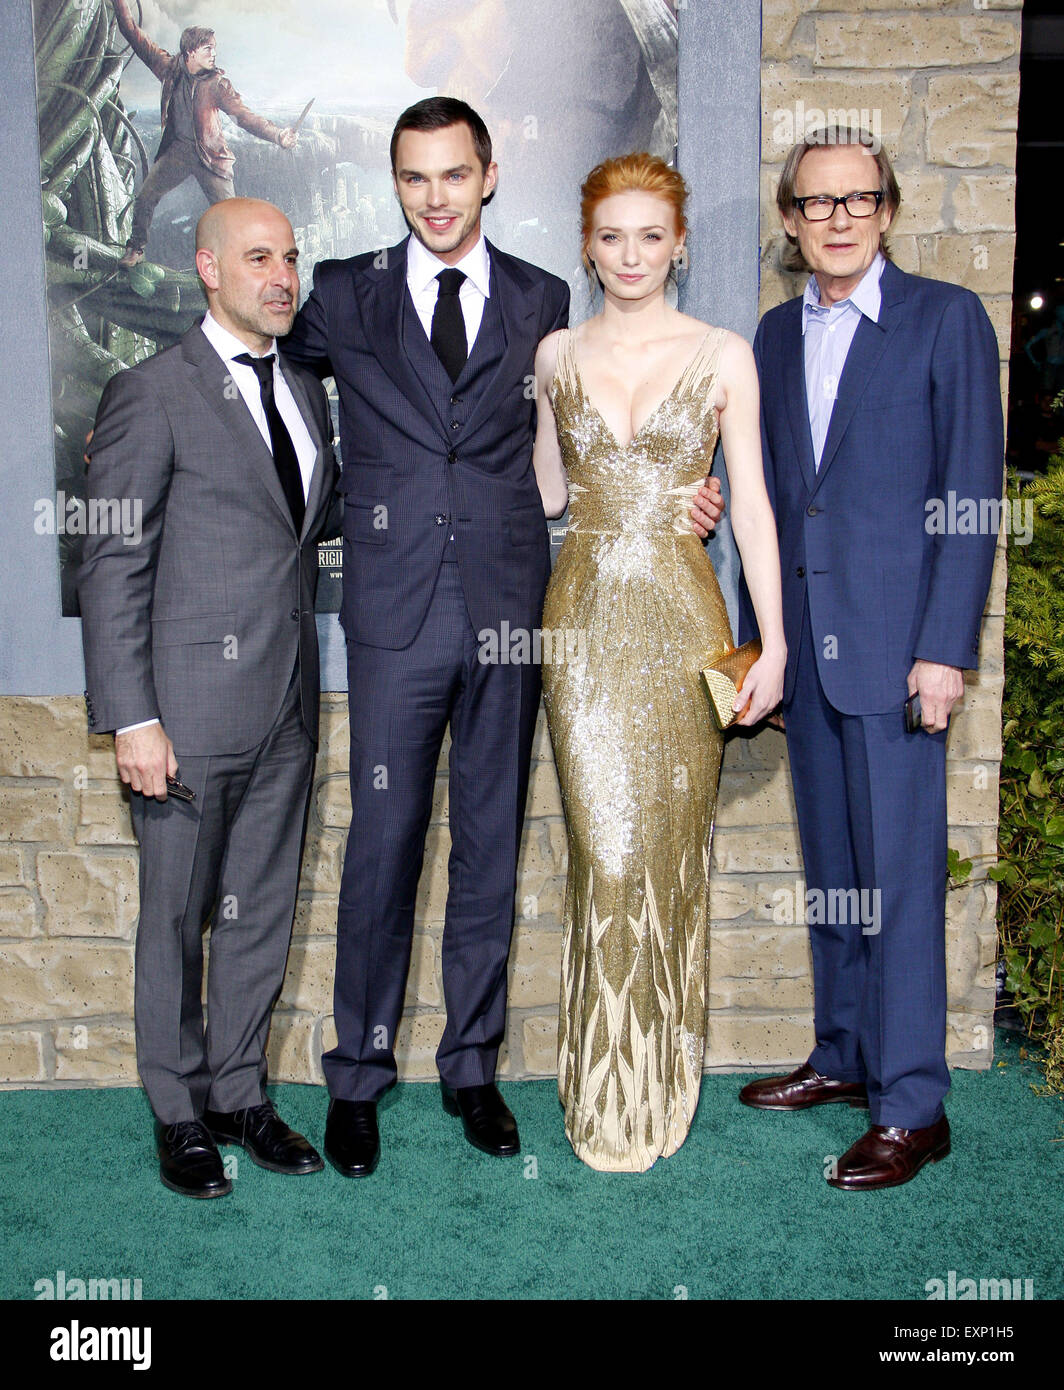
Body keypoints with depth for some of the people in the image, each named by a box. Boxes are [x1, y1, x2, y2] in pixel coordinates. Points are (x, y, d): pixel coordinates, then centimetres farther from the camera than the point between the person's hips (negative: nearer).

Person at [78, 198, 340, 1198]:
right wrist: (132, 719, -15)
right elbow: (111, 570, -10)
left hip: (287, 703, 6)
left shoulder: (304, 389, 13)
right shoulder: (151, 395, -8)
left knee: (262, 909, 14)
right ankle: (180, 1114, 25)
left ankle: (240, 1094, 30)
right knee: (176, 917, 8)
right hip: (193, 705, -6)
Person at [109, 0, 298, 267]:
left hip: (210, 153, -3)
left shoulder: (217, 83, -8)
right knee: (145, 197, 0)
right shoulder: (171, 68, -1)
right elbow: (135, 37, 6)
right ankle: (136, 249, 18)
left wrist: (278, 134, -32)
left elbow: (244, 115, -16)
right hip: (176, 149, 3)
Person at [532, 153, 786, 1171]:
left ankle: (663, 1077, 23)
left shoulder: (723, 356, 3)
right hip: (583, 617, 1)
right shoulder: (558, 356, 9)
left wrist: (773, 642, -5)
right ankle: (607, 1095, 14)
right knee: (607, 850, -1)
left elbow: (752, 503, -1)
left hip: (680, 616, -1)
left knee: (670, 847, 4)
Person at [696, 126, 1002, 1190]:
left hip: (895, 641, -5)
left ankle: (911, 1108, 8)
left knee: (898, 871, -3)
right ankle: (843, 1055, 28)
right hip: (804, 642, 6)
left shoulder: (945, 318, -2)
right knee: (830, 862, 13)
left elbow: (974, 491, -7)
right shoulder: (776, 333, 14)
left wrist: (945, 647, -13)